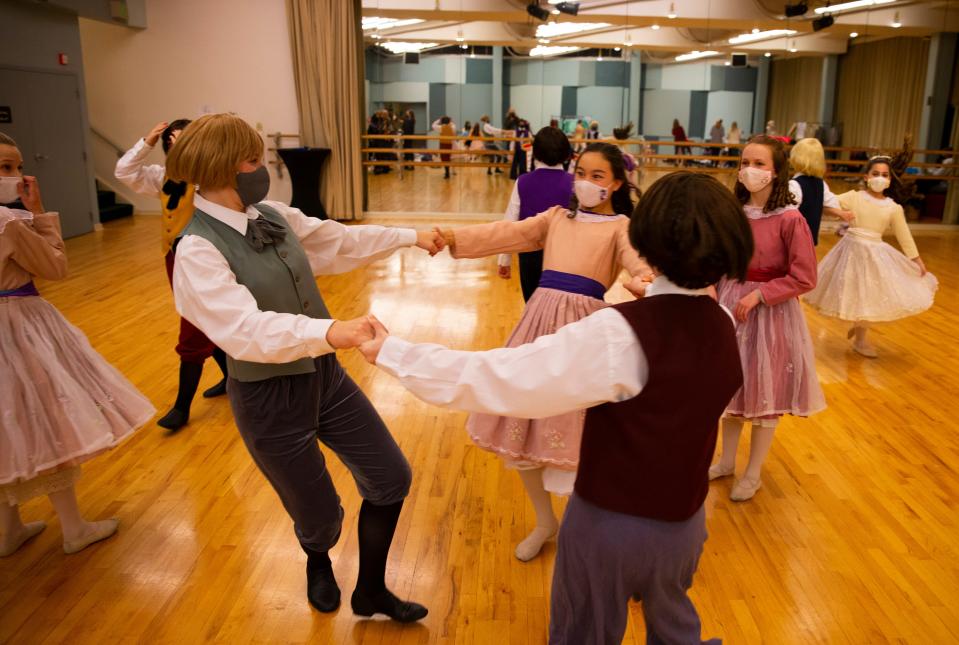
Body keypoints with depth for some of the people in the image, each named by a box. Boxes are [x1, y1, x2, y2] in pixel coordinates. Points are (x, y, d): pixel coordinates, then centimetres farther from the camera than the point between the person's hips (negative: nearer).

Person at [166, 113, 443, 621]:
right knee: (320, 514, 11)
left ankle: (370, 591, 33)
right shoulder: (197, 250, -21)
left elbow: (340, 241, 14)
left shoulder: (273, 216, 0)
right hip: (268, 397, -6)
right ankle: (319, 565, 51)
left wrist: (410, 237, 18)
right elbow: (245, 329, -35)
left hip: (324, 374, 7)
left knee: (391, 477, 10)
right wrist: (328, 331, -50)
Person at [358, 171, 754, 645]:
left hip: (610, 523, -5)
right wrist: (652, 303, 28)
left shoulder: (618, 334, -28)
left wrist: (392, 352, -20)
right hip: (684, 521, 5)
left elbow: (500, 378, -28)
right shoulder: (724, 327, -9)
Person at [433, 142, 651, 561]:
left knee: (574, 424, -3)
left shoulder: (620, 227, 3)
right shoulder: (557, 217, 17)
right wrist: (455, 238, -10)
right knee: (521, 419, 9)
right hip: (541, 315, 5)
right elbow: (510, 234, 4)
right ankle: (545, 521, 30)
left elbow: (639, 261, -17)